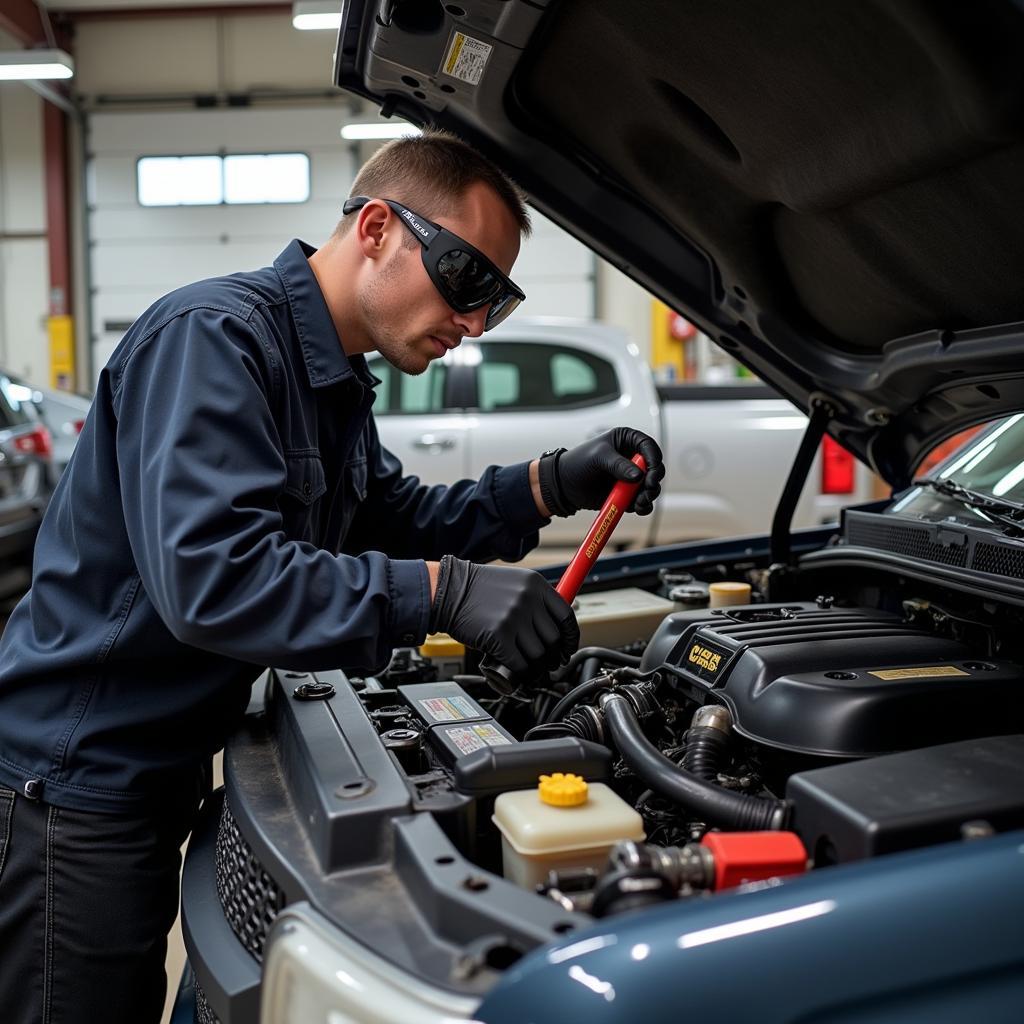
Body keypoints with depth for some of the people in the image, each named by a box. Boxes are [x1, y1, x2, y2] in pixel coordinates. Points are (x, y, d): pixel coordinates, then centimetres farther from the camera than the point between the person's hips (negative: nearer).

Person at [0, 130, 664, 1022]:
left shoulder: (335, 380, 10)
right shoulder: (217, 338, -22)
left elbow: (393, 523, 14)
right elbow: (210, 577, -34)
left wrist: (551, 487, 1)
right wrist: (445, 591, -34)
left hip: (155, 775, 9)